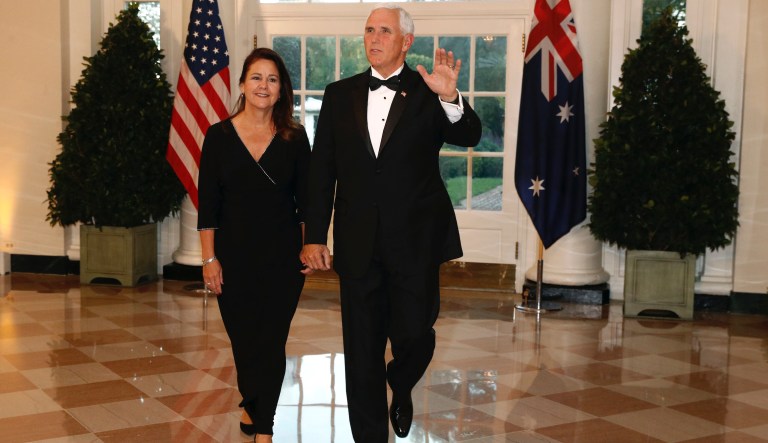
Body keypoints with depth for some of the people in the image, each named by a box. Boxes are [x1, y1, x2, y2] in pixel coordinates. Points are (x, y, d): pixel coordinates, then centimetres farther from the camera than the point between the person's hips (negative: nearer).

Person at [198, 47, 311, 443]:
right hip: (234, 255, 1)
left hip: (283, 255, 0)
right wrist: (209, 258, -5)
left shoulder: (294, 138, 0)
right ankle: (254, 406, 39)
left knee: (272, 341, 0)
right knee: (243, 338, 12)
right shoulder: (219, 136, -2)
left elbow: (305, 200, 4)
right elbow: (207, 204, -2)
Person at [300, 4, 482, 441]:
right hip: (358, 242, 2)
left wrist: (451, 99, -35)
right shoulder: (340, 94, 7)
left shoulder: (428, 92, 0)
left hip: (416, 240, -2)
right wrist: (315, 236, 2)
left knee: (413, 334, 0)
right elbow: (322, 170, 6)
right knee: (362, 348, 8)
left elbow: (470, 136, -15)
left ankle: (401, 386, 36)